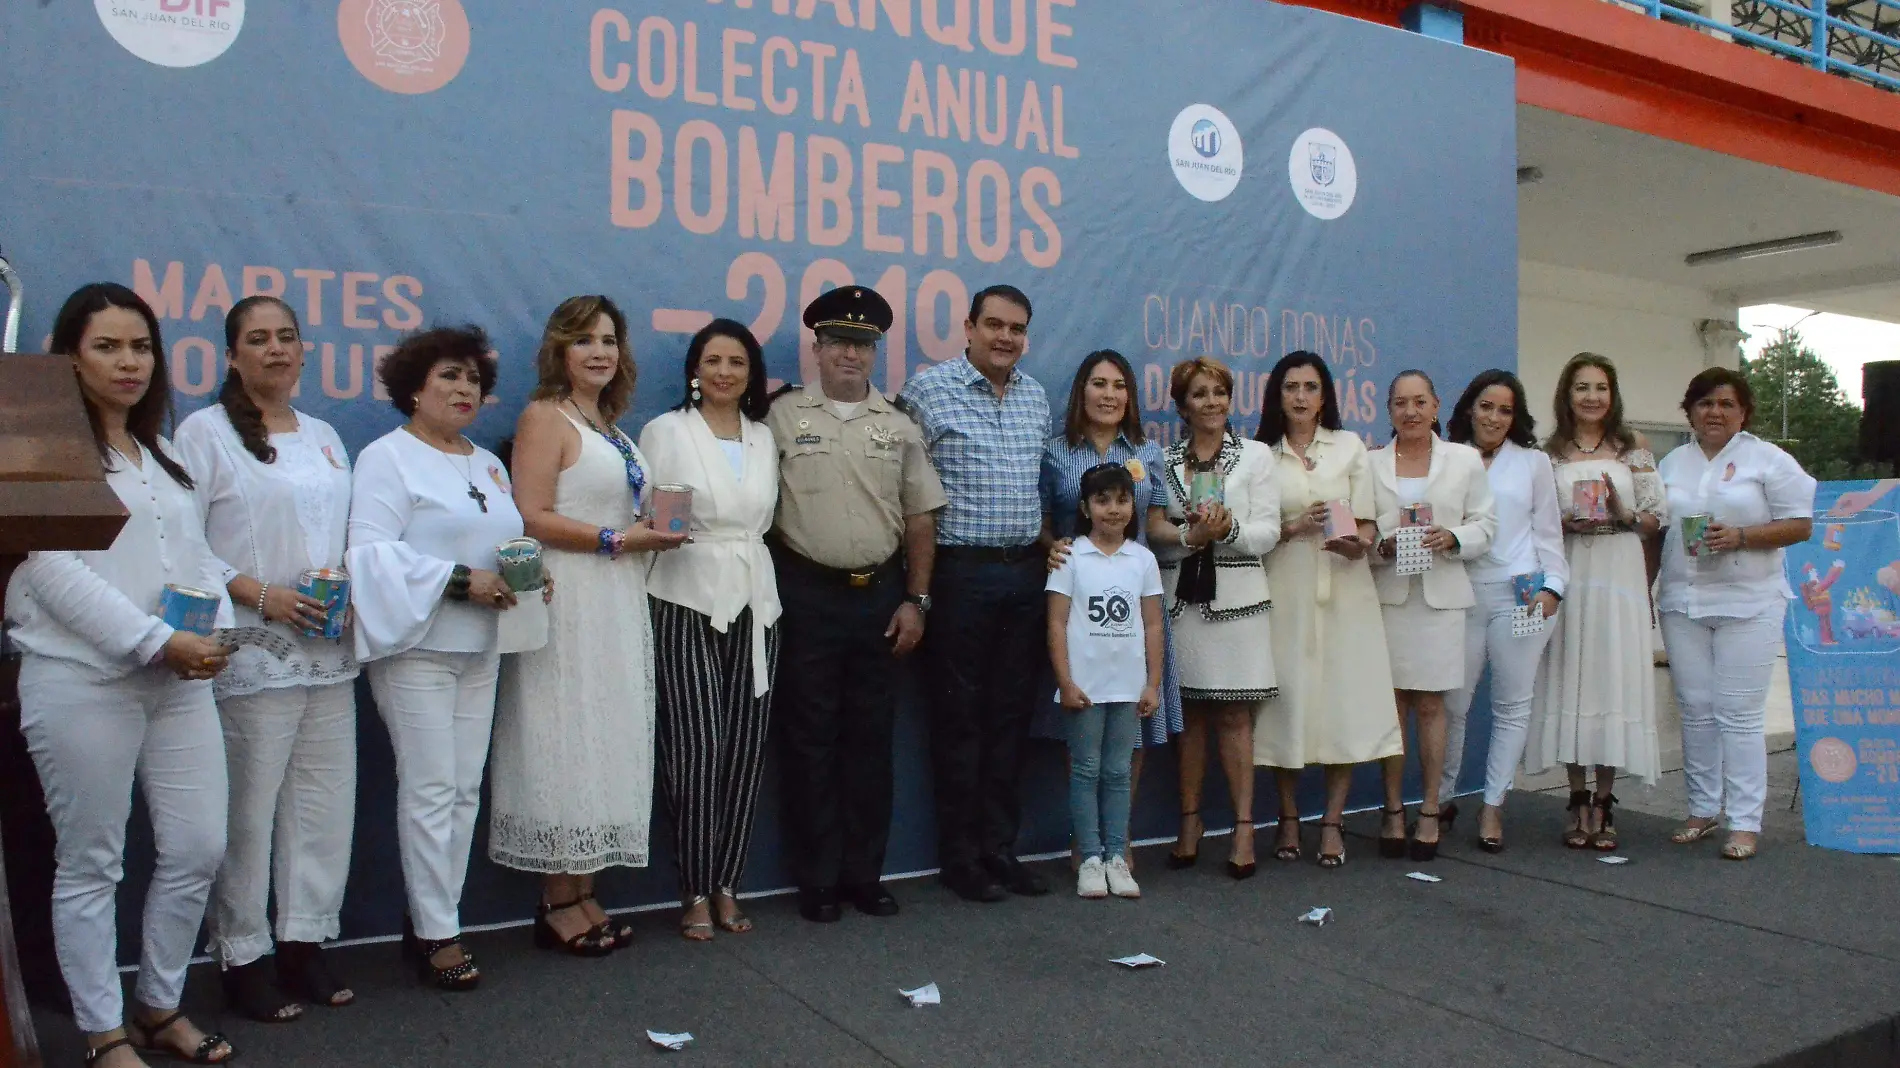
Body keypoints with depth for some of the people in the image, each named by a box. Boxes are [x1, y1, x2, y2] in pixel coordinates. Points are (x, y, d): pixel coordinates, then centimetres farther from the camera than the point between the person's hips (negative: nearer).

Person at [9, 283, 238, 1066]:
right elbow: (52, 568, -13)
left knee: (198, 849, 6)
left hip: (180, 680, 6)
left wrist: (217, 627, -3)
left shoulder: (163, 455, 18)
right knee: (90, 866, 5)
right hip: (83, 681, -6)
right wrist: (156, 641, -17)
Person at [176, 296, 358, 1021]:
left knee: (324, 801, 7)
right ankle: (242, 956, 12)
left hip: (328, 652, 6)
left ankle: (304, 944, 20)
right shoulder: (204, 431, -1)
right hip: (251, 654, -5)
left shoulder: (324, 437, 17)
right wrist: (259, 594, -15)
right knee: (248, 810, -3)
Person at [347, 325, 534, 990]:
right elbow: (372, 551, -15)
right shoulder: (388, 458, -4)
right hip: (416, 646, -7)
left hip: (479, 649, 7)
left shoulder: (488, 465, 20)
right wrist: (460, 580, -19)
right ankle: (435, 934, 3)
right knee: (430, 789, -6)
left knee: (465, 789, 7)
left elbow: (507, 540, 23)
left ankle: (436, 920, 16)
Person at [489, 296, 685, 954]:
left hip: (618, 605, 8)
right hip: (567, 605, -8)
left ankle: (584, 895, 17)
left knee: (605, 746, 9)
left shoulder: (613, 426, 18)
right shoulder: (545, 417, -5)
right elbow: (533, 519, -15)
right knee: (564, 747, -3)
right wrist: (620, 539, -16)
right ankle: (558, 905, 8)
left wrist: (658, 530, 5)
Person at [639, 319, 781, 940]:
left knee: (746, 748, 3)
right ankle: (695, 894, 5)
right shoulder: (665, 432, 2)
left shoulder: (765, 438, 14)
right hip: (688, 602, -4)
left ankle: (726, 886, 16)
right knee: (697, 749, -9)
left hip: (754, 603, 4)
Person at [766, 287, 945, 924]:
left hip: (881, 596, 3)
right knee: (810, 739, 4)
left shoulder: (898, 427, 10)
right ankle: (817, 878, 15)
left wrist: (916, 600, 3)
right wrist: (767, 599, -6)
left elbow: (920, 518, 9)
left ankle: (864, 872, 21)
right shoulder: (783, 416, 1)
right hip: (807, 596, -3)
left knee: (871, 738, 9)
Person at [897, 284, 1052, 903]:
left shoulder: (1035, 396, 13)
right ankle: (960, 856, 15)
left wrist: (1048, 538, 11)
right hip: (962, 572, -5)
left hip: (1027, 572, 6)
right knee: (960, 716, 3)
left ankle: (1001, 847, 21)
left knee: (1012, 713, 10)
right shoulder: (927, 389, -5)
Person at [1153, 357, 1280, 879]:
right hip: (1181, 597, 1)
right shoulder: (1164, 460, 11)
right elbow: (1149, 528, 2)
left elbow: (1268, 532, -1)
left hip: (1236, 599, -1)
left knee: (1234, 718, -1)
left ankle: (1244, 826, 7)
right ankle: (1190, 820, 16)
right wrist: (1190, 535, -15)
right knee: (1190, 715, 5)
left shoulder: (1256, 455, 7)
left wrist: (1226, 530, -18)